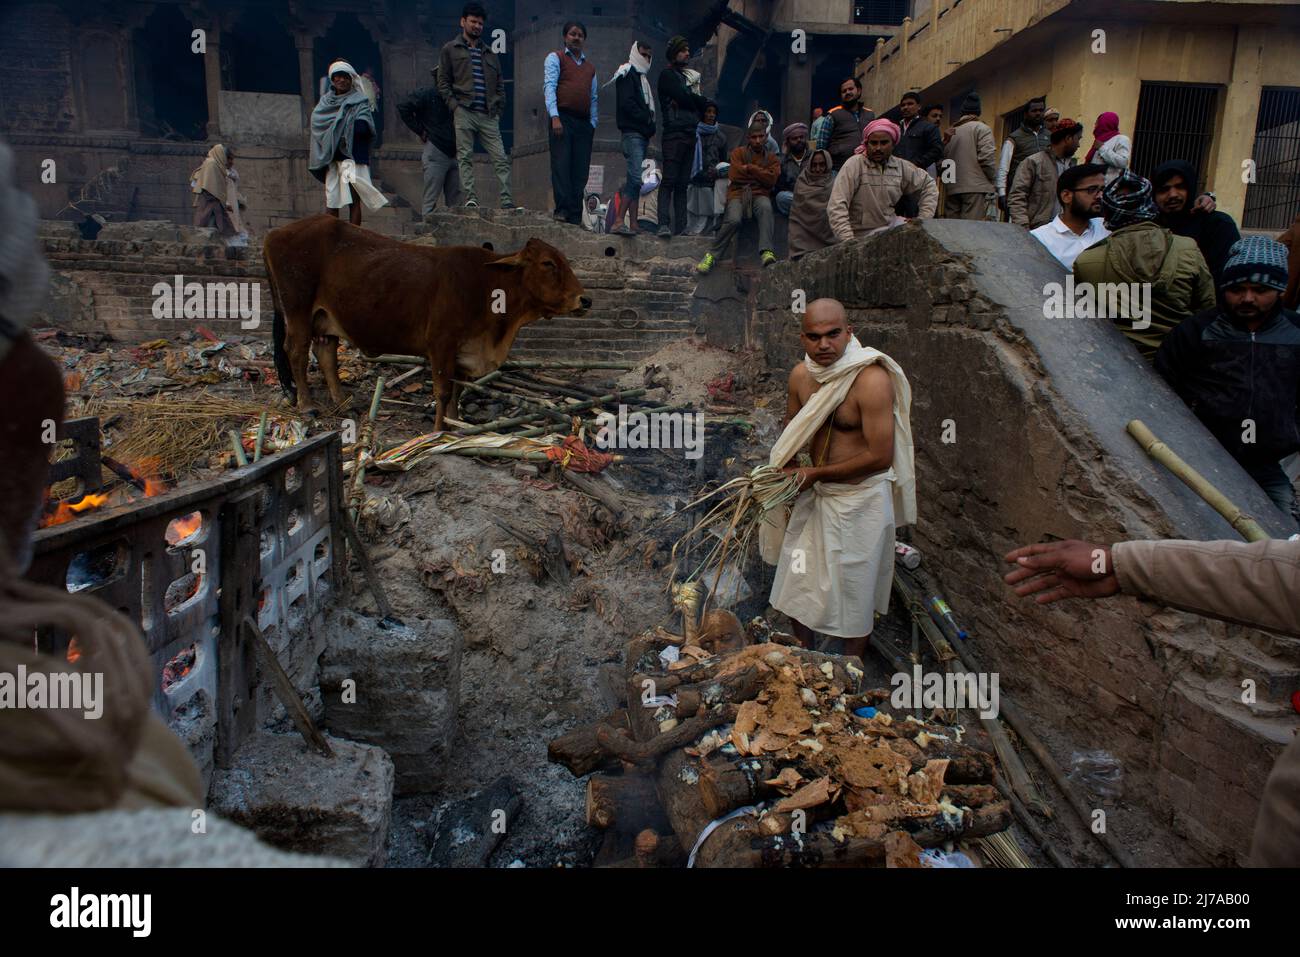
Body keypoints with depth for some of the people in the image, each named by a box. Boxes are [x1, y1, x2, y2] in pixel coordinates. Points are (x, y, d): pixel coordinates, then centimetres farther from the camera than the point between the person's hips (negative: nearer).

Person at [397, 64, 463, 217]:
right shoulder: (427, 94, -1)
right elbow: (403, 108, -7)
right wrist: (420, 130, -7)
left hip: (453, 154, 6)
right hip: (435, 154, -6)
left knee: (455, 201, 6)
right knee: (430, 200, -6)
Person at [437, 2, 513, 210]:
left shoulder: (490, 54, 23)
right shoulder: (451, 49, 13)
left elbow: (500, 84, 21)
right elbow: (443, 81, 6)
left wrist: (497, 108, 7)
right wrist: (454, 105, -7)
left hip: (488, 115, 3)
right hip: (464, 112, -3)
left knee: (501, 158, -7)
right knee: (465, 157, -8)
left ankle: (507, 201, -11)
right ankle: (471, 198, -10)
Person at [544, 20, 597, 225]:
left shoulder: (590, 67, 25)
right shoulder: (555, 58, 9)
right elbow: (549, 87, -4)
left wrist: (593, 123, 9)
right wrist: (555, 117, -17)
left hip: (584, 123, 5)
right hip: (562, 118, -5)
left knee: (580, 172, -2)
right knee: (561, 165, -14)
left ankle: (575, 218, -2)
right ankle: (562, 210, -18)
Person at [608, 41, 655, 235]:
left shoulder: (642, 77, 27)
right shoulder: (627, 73, 0)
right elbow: (626, 103, -13)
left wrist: (649, 124, 7)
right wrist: (648, 120, -9)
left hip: (642, 135, 9)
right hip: (632, 133, -9)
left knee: (635, 179, 4)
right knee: (636, 177, -20)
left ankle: (633, 224, 2)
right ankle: (618, 221, -25)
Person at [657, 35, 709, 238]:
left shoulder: (689, 75, 25)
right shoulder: (667, 74, 2)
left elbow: (702, 107, 20)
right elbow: (684, 97, -11)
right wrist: (702, 101, 4)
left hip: (690, 134, 7)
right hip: (674, 133, -7)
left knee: (683, 183, 3)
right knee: (670, 181, -14)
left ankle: (681, 227, 1)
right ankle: (664, 225, -20)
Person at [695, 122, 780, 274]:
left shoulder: (772, 158, 17)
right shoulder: (738, 152, 12)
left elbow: (771, 179, -2)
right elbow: (734, 175, -4)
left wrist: (749, 168, -3)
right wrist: (760, 174, 2)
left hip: (759, 194, 1)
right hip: (738, 193, -1)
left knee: (766, 207, -37)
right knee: (734, 220, -33)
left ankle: (766, 251, -43)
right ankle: (712, 255, -17)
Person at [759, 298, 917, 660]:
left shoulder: (871, 380, -24)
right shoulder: (801, 375, -4)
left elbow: (880, 456, -24)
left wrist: (815, 474, -17)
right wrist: (786, 472, -5)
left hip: (860, 498, -6)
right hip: (814, 493, 7)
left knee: (854, 591, 9)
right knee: (798, 580, 18)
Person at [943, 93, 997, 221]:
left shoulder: (950, 132, 16)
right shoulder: (982, 128, 0)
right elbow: (987, 158, -9)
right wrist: (994, 181, 2)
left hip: (951, 189, 5)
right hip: (977, 188, -5)